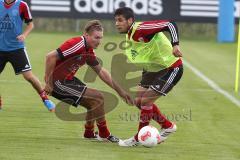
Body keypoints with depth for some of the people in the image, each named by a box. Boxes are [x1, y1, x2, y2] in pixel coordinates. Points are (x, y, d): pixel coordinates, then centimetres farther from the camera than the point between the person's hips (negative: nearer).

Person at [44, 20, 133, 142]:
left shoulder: (89, 51, 7)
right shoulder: (77, 44, -23)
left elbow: (101, 72, 17)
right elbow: (50, 57, -28)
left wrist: (120, 91, 16)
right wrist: (48, 83, -24)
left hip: (67, 80, 10)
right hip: (58, 83, -10)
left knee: (94, 102, 18)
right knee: (97, 98, -8)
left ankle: (89, 134, 29)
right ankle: (104, 135, 3)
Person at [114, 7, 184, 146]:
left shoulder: (141, 29, -25)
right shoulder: (129, 37, 3)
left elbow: (170, 25, -31)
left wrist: (175, 45, -44)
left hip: (172, 68, -10)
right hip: (154, 69, 10)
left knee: (145, 101, -12)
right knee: (139, 101, 9)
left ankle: (139, 139, 5)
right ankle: (168, 126, 26)